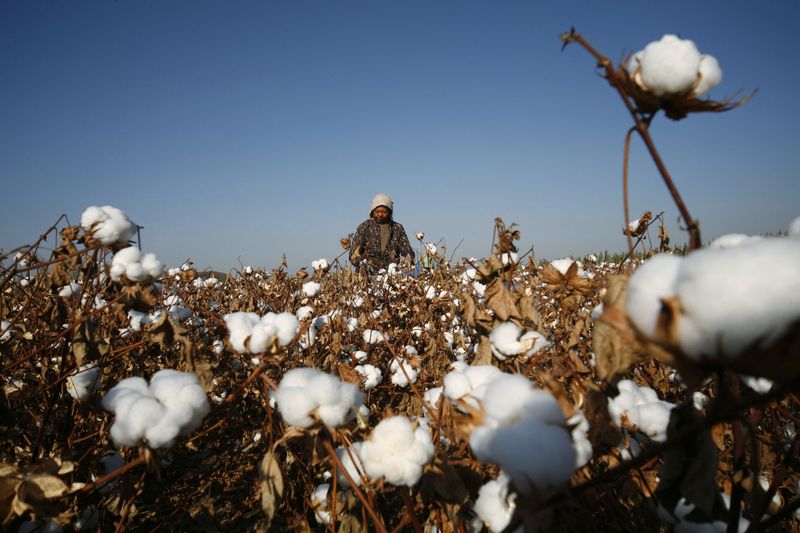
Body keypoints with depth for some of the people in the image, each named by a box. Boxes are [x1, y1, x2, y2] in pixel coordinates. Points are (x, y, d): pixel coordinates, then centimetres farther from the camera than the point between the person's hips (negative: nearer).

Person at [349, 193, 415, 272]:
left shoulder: (398, 228, 12)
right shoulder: (364, 227, 7)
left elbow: (408, 252, 12)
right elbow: (353, 254, 1)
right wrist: (363, 263, -20)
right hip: (369, 273, -2)